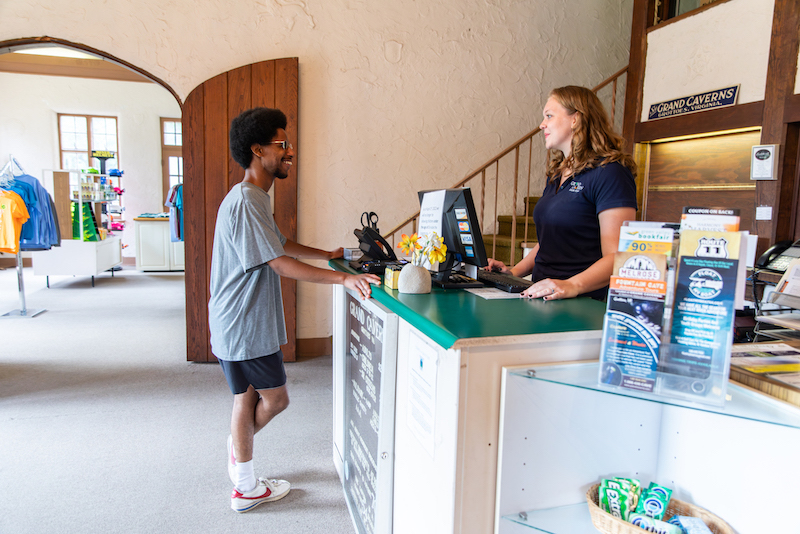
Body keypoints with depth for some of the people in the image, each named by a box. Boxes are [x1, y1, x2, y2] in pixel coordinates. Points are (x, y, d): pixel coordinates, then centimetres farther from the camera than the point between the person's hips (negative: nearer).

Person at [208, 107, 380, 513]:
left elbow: (280, 244, 24)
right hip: (244, 326, -10)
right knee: (276, 398, 4)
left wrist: (329, 254, 24)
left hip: (242, 323, 10)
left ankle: (245, 486, 34)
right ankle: (246, 487, 27)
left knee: (248, 397, 18)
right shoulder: (246, 201, -22)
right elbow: (282, 264, -27)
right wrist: (344, 278, -30)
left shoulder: (254, 198, 13)